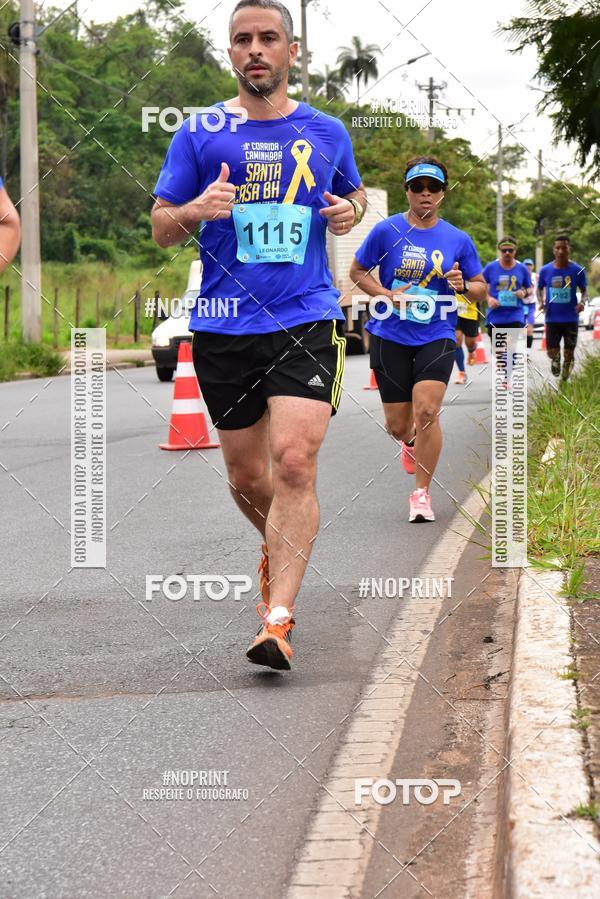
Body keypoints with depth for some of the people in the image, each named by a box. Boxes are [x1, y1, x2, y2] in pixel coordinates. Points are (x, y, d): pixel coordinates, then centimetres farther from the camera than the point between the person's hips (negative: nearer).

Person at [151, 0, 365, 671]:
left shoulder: (327, 133, 9)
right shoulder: (199, 134, 4)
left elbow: (354, 193, 28)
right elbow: (161, 230, 7)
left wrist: (350, 209, 4)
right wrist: (197, 210, -16)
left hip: (306, 320, -1)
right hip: (223, 328, 1)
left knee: (294, 462, -18)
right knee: (246, 477, 11)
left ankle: (278, 619, -17)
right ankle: (279, 546, 44)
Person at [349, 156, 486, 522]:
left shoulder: (458, 240, 3)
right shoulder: (387, 231, -1)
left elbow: (481, 290, 10)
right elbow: (357, 271, 7)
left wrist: (462, 285, -13)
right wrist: (388, 295, -9)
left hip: (436, 337, 0)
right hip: (391, 337, 0)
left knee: (426, 411, -19)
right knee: (398, 424, 4)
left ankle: (422, 493, -4)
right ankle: (411, 441, 44)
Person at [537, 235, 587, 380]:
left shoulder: (577, 270, -5)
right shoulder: (545, 270, -1)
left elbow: (584, 291, 4)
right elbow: (540, 289, 12)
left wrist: (582, 302, -17)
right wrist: (541, 301, -7)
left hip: (571, 318, -1)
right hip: (552, 318, 1)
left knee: (569, 354, 3)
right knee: (551, 352, -4)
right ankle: (556, 358, 33)